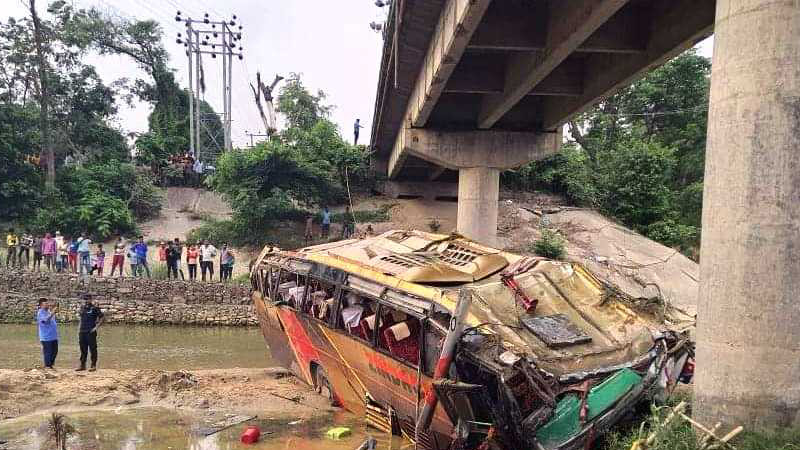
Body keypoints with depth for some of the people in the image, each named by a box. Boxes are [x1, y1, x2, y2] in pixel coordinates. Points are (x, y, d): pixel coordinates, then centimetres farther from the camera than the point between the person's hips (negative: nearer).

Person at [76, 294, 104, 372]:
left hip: (91, 332, -6)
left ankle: (93, 365, 5)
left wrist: (96, 327, -12)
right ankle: (82, 365, 21)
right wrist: (79, 329, 15)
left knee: (93, 349, -1)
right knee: (83, 349, 12)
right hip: (82, 332, 6)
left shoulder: (94, 308, -7)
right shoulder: (82, 308, 13)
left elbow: (103, 318, -8)